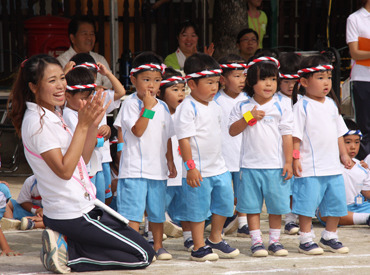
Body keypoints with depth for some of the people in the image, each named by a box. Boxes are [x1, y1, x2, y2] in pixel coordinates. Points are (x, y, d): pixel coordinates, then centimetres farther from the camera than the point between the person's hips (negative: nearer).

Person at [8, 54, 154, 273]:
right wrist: (82, 125, -22)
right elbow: (64, 170, -22)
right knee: (144, 255, -4)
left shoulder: (52, 116, 12)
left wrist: (93, 124, 0)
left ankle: (65, 245, 7)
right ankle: (70, 255, -6)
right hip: (74, 214, -9)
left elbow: (82, 159, 14)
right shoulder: (38, 122, -18)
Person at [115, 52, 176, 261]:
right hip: (135, 169, -6)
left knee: (157, 211, 13)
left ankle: (158, 246, 22)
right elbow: (138, 130, -19)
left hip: (158, 169, 6)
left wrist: (170, 161, 17)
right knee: (133, 211, -6)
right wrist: (148, 108, -21)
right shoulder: (131, 104, -8)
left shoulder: (162, 107, 12)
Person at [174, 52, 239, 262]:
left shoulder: (215, 107, 10)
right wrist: (191, 167, -21)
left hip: (219, 167, 8)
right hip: (198, 171, -8)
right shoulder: (188, 108, -15)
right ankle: (199, 247, 11)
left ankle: (215, 240, 30)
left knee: (225, 202, 12)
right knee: (199, 208, 0)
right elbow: (184, 139, -18)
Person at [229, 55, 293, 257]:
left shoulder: (281, 108, 2)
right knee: (252, 206, 3)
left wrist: (288, 162, -4)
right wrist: (249, 117, -13)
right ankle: (256, 241, 11)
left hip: (275, 166, 0)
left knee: (276, 205, 5)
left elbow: (286, 136, 1)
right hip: (250, 165, 0)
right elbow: (232, 131, 0)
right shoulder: (242, 108, 4)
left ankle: (275, 241, 16)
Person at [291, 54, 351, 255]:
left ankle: (329, 237, 25)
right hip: (310, 167, -7)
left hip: (333, 166, 7)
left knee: (336, 203, 10)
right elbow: (295, 136, -11)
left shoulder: (331, 105, 12)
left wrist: (344, 154, 16)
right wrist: (295, 159, -16)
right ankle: (305, 239, 8)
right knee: (307, 203, -3)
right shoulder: (302, 107, -9)